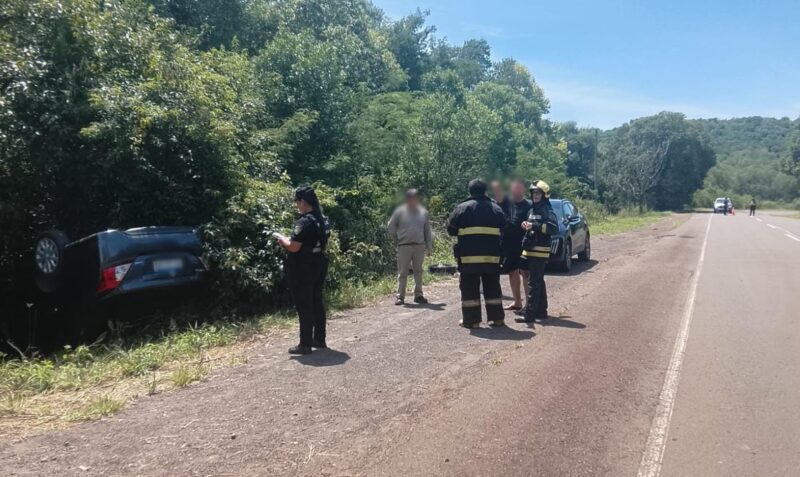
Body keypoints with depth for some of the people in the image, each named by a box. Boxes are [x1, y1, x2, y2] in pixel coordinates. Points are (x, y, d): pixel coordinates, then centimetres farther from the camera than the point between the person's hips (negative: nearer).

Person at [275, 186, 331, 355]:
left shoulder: (304, 222, -21)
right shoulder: (323, 219, 8)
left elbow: (294, 247, -23)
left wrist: (281, 238, -4)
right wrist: (288, 240, 17)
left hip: (302, 269, -9)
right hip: (318, 265, 9)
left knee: (304, 306, -1)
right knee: (317, 303, 16)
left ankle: (305, 345, 6)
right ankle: (319, 339, 25)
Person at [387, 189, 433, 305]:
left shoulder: (423, 212, 8)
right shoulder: (400, 212, -1)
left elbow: (428, 231, 11)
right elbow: (391, 227, 6)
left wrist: (429, 247, 8)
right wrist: (397, 241, 5)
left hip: (420, 246, 3)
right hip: (404, 246, -3)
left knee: (418, 272, 9)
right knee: (402, 273, 0)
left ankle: (418, 295, 18)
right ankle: (400, 296, 5)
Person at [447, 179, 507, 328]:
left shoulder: (462, 208, -3)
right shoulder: (496, 208, 8)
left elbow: (451, 229, 1)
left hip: (469, 256, -3)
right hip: (492, 256, 4)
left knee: (470, 288, 3)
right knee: (492, 288, 13)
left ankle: (471, 320, 3)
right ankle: (496, 318, 16)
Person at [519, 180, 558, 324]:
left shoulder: (547, 210, -9)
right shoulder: (532, 209, 16)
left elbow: (554, 227, -21)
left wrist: (534, 225, -26)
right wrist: (526, 225, 4)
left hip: (539, 251, -9)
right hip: (530, 250, 9)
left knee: (534, 283, -9)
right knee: (539, 282, 15)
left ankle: (530, 314, -8)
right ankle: (541, 311, 24)